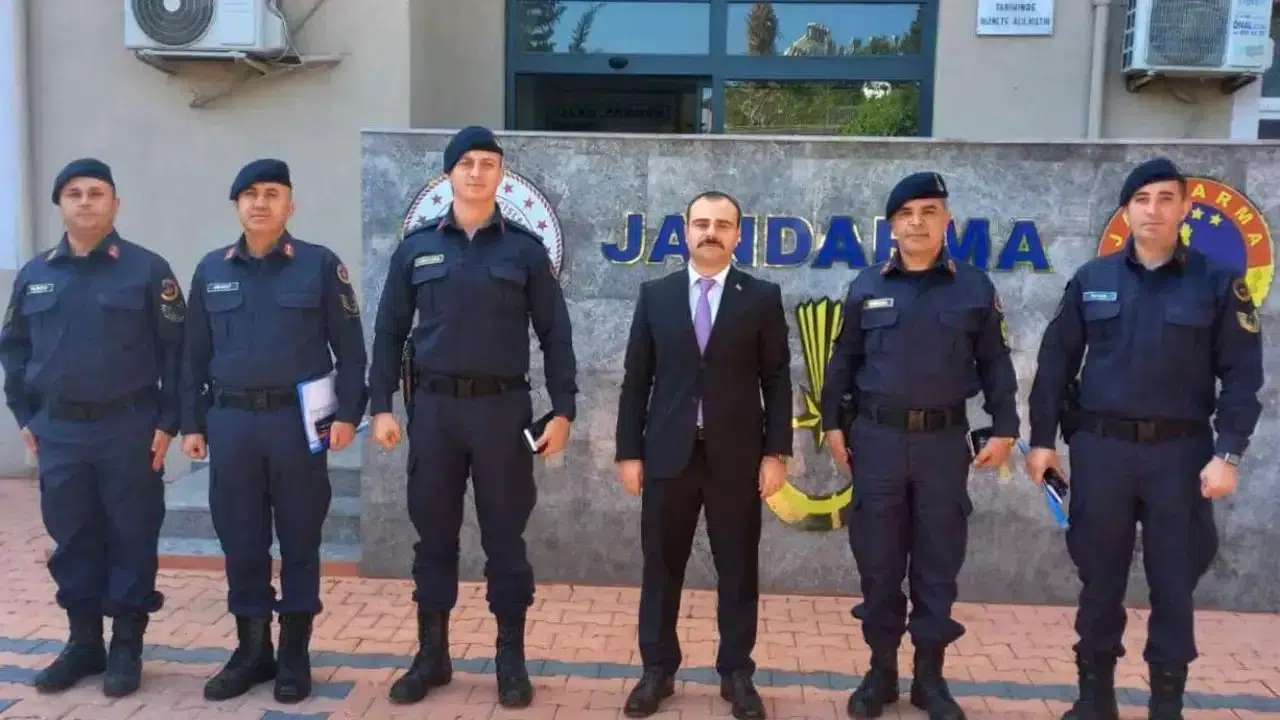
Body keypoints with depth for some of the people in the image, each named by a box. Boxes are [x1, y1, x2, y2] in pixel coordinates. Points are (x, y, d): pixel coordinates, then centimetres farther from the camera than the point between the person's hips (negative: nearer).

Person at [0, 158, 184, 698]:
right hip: (59, 432, 4)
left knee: (131, 539, 4)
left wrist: (167, 422, -9)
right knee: (72, 541, 11)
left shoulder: (146, 270, -4)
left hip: (129, 428, -4)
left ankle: (127, 647, 16)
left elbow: (177, 350, -5)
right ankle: (83, 643, 25)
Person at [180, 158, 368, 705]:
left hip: (298, 419, -3)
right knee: (240, 542, 10)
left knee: (299, 541, 6)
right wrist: (192, 422, 9)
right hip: (231, 421, 3)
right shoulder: (211, 270, 10)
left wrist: (347, 412, -9)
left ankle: (295, 655, 18)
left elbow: (349, 347, -1)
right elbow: (196, 354, 13)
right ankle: (251, 650, 24)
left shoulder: (320, 265, 0)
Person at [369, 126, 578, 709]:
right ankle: (431, 655, 24)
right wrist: (381, 406, 2)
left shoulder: (525, 249, 2)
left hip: (502, 407, -1)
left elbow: (555, 335, 3)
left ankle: (511, 659, 19)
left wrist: (562, 411, -3)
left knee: (504, 537, 6)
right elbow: (390, 331, 9)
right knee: (433, 535, 10)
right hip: (433, 406, 2)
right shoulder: (416, 247, 6)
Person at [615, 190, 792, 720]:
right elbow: (636, 378, 5)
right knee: (661, 567, 9)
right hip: (668, 453, 1)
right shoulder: (655, 295, 6)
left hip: (737, 455, -1)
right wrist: (629, 451, 0)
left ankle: (736, 673, 21)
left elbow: (777, 380, 1)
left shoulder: (762, 297, 2)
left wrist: (776, 452, -5)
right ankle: (657, 670, 23)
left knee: (737, 569, 8)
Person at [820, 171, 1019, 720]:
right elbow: (843, 360, 9)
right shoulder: (866, 287, 3)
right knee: (878, 560, 7)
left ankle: (930, 675, 21)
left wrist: (1004, 429, 1)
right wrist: (832, 422, 5)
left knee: (938, 562, 7)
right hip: (877, 437, 1)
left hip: (944, 440, 0)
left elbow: (995, 363, 6)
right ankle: (881, 670, 21)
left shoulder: (974, 288, 2)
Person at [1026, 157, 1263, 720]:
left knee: (1174, 583, 7)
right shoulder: (1091, 280, 4)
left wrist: (1228, 453, -10)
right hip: (1101, 446, 1)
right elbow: (1056, 362, 6)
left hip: (1180, 451, -1)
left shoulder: (1218, 283, 0)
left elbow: (1241, 375, -1)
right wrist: (1042, 438, 4)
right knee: (1099, 578, 9)